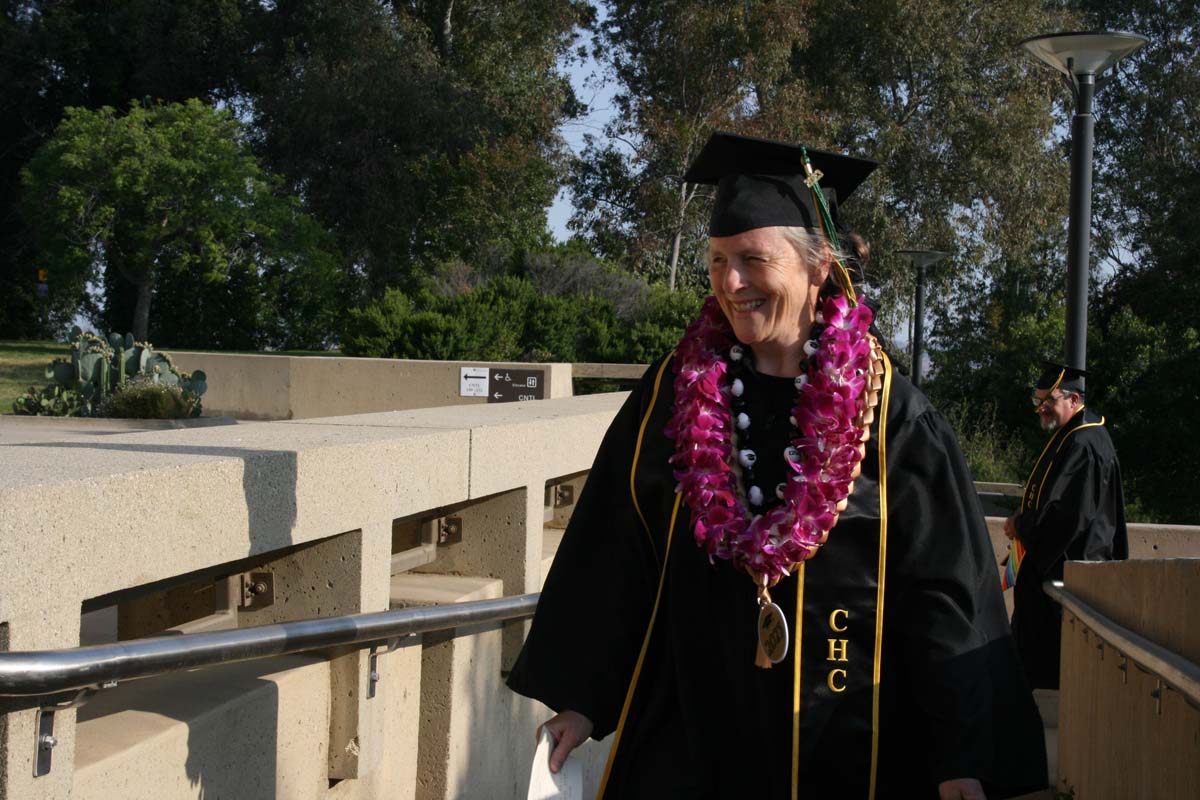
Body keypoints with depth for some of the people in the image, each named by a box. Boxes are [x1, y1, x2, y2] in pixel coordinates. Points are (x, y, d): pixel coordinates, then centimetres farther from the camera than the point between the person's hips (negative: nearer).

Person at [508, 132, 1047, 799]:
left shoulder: (891, 415, -7)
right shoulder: (675, 392, 0)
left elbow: (944, 595, -7)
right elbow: (611, 557, 4)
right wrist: (580, 697, 2)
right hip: (687, 737, 2)